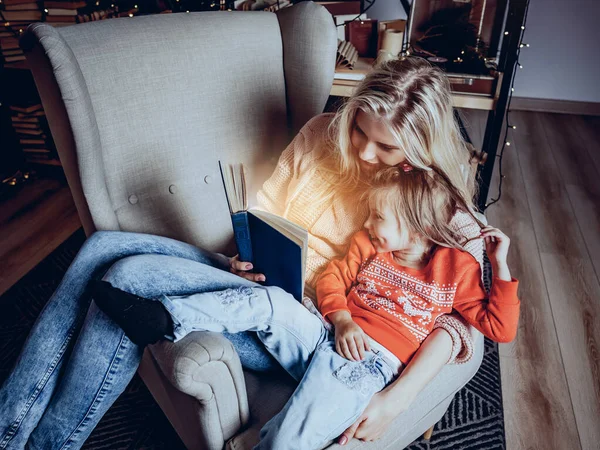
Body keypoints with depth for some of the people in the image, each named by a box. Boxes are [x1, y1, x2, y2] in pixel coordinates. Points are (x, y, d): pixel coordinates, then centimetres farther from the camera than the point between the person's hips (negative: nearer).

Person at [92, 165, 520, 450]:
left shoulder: (458, 267, 2)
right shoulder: (371, 244, 13)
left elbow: (498, 328, 4)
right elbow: (332, 277, 13)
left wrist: (500, 266, -6)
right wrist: (342, 320, -5)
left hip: (366, 363, -4)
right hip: (329, 336, 5)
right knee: (271, 301, -20)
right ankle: (162, 318, -20)